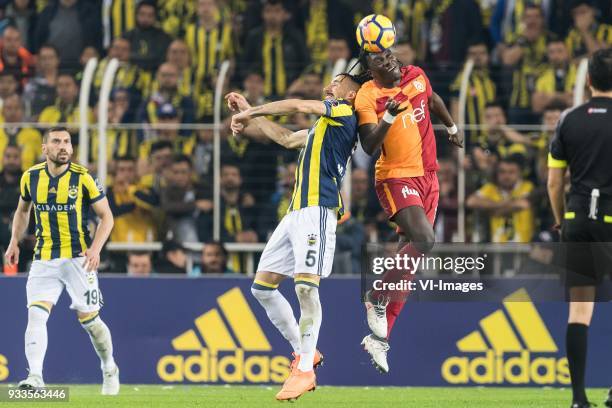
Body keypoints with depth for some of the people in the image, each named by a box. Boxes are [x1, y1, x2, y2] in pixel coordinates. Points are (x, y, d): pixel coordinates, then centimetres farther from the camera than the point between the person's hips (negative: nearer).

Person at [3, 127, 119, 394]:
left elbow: (106, 216, -1)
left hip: (78, 258, -2)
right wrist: (14, 242, 9)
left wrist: (95, 248, -15)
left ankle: (109, 369, 27)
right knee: (35, 314, -15)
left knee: (88, 319, 3)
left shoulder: (83, 178, -7)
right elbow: (23, 210, 21)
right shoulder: (31, 177, 3)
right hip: (44, 259, 2)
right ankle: (35, 377, -20)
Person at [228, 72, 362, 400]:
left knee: (306, 284, -21)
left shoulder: (345, 113, 1)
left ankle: (305, 370, -22)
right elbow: (286, 139, 40)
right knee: (262, 286, 7)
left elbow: (299, 105, -7)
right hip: (297, 211, 10)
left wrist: (248, 113, 1)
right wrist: (250, 113, 38)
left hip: (318, 210, -10)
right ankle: (303, 352, 14)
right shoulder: (323, 125, 28)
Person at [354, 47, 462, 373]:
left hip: (427, 176, 7)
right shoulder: (368, 97, -14)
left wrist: (452, 128, 39)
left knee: (409, 254, 5)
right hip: (396, 178, -7)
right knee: (424, 239, -27)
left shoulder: (416, 76, 4)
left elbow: (433, 100, 27)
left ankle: (380, 337, 9)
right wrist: (388, 117, -35)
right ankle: (377, 298, -6)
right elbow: (369, 147, -22)